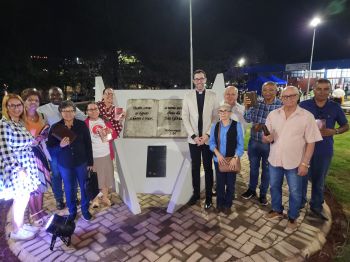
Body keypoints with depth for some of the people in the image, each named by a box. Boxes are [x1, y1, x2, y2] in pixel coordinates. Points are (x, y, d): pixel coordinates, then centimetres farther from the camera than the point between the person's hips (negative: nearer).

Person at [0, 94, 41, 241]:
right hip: (15, 168, -8)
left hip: (26, 166, 8)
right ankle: (16, 231, 24)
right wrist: (19, 169, -22)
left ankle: (21, 225, 34)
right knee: (20, 199, 5)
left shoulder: (21, 123, 9)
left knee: (25, 197, 17)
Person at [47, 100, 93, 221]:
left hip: (81, 162, 0)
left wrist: (90, 162, -4)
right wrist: (60, 145, -25)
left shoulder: (82, 125, -8)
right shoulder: (55, 127, -6)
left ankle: (85, 209, 34)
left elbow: (88, 144, -4)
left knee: (84, 187, 12)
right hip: (64, 164, 1)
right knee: (69, 189, 15)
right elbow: (50, 146, -3)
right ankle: (72, 211, 36)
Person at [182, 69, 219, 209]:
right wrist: (194, 136, -9)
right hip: (193, 139, 1)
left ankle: (208, 196, 22)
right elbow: (185, 118, -1)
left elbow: (216, 117, -2)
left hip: (208, 138, -1)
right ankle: (196, 193, 28)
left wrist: (207, 135, -10)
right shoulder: (188, 96, 1)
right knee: (195, 167, 12)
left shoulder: (212, 96, -1)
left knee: (208, 168, 8)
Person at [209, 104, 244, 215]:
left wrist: (235, 157, -15)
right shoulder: (215, 126, 1)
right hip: (218, 159, 2)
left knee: (230, 183, 9)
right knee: (220, 183, 12)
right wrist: (217, 153, -12)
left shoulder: (236, 125, -8)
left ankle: (228, 205, 28)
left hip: (232, 160, -2)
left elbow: (240, 144, -7)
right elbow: (211, 142, 2)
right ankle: (220, 204, 31)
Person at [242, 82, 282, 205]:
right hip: (254, 141, 3)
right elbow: (248, 119, -6)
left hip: (269, 143, -3)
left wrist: (263, 127, -22)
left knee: (266, 169, 14)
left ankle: (263, 194, 33)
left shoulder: (281, 105, -12)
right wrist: (247, 107, -22)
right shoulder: (256, 103, -1)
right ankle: (252, 189, 37)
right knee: (253, 166, 17)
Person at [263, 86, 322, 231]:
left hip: (294, 162, -3)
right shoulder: (273, 114, -1)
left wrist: (305, 163, -12)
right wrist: (267, 138, -18)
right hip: (275, 159, 3)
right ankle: (277, 210, 40)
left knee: (295, 192, 11)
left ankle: (292, 217, 32)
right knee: (274, 186, 18)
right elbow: (267, 136, 6)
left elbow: (311, 142, -9)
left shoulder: (307, 116, -10)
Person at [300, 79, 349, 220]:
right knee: (302, 177, 9)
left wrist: (334, 131, -11)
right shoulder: (304, 105, -5)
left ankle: (316, 206, 33)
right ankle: (299, 203, 29)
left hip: (325, 151, 2)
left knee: (319, 180, 16)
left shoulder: (335, 107, 0)